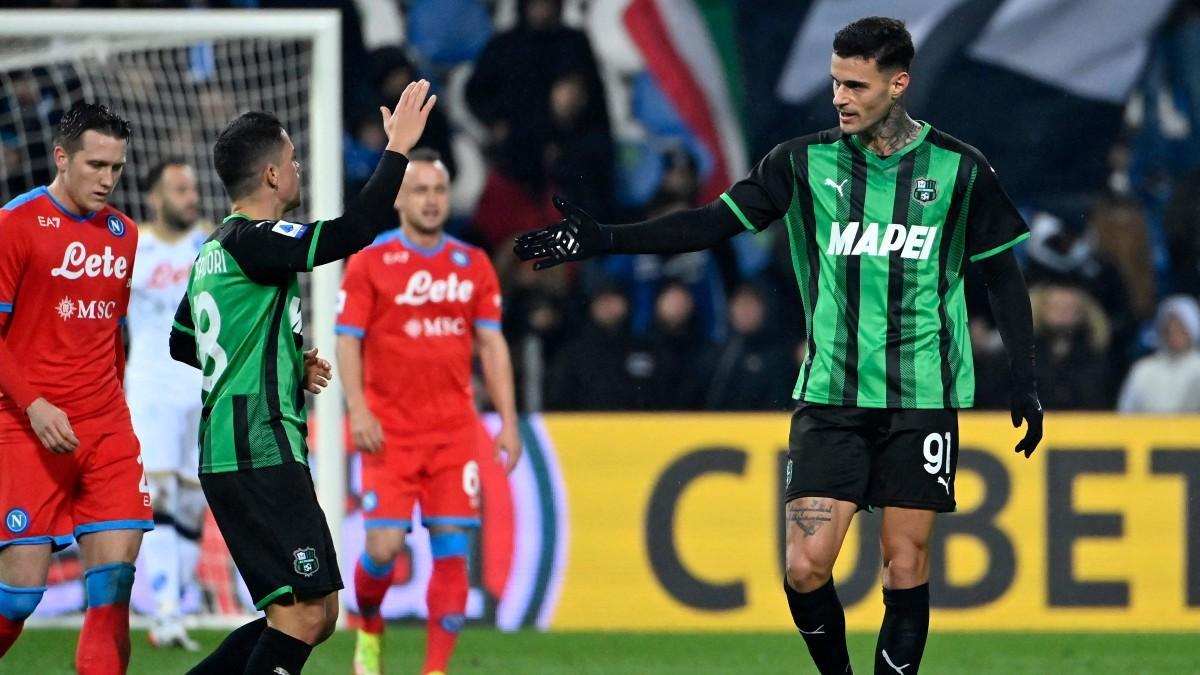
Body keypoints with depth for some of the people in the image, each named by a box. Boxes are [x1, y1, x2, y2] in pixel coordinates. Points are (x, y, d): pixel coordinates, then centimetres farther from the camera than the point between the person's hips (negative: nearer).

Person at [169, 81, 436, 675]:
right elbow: (352, 233, -24)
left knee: (315, 616, 12)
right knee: (305, 614, -13)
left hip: (230, 456, 10)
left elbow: (182, 344, 29)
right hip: (261, 454, -10)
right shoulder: (254, 242, -13)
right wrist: (398, 147, -17)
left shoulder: (214, 250, 17)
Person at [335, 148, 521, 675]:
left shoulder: (473, 266, 9)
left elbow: (491, 344, 10)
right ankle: (369, 632, 22)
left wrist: (508, 421, 3)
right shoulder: (370, 264, 0)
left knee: (451, 548, -5)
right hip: (390, 430, -3)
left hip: (454, 430, 3)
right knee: (384, 546, -9)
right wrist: (358, 410, -15)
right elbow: (347, 340, -3)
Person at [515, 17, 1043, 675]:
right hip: (831, 395, 1)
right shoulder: (805, 162, 2)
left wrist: (1024, 382, 4)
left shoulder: (961, 170, -1)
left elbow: (1003, 275, 8)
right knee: (805, 568, -8)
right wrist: (603, 239, -6)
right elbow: (713, 222, 2)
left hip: (922, 397, -1)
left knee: (904, 566, -3)